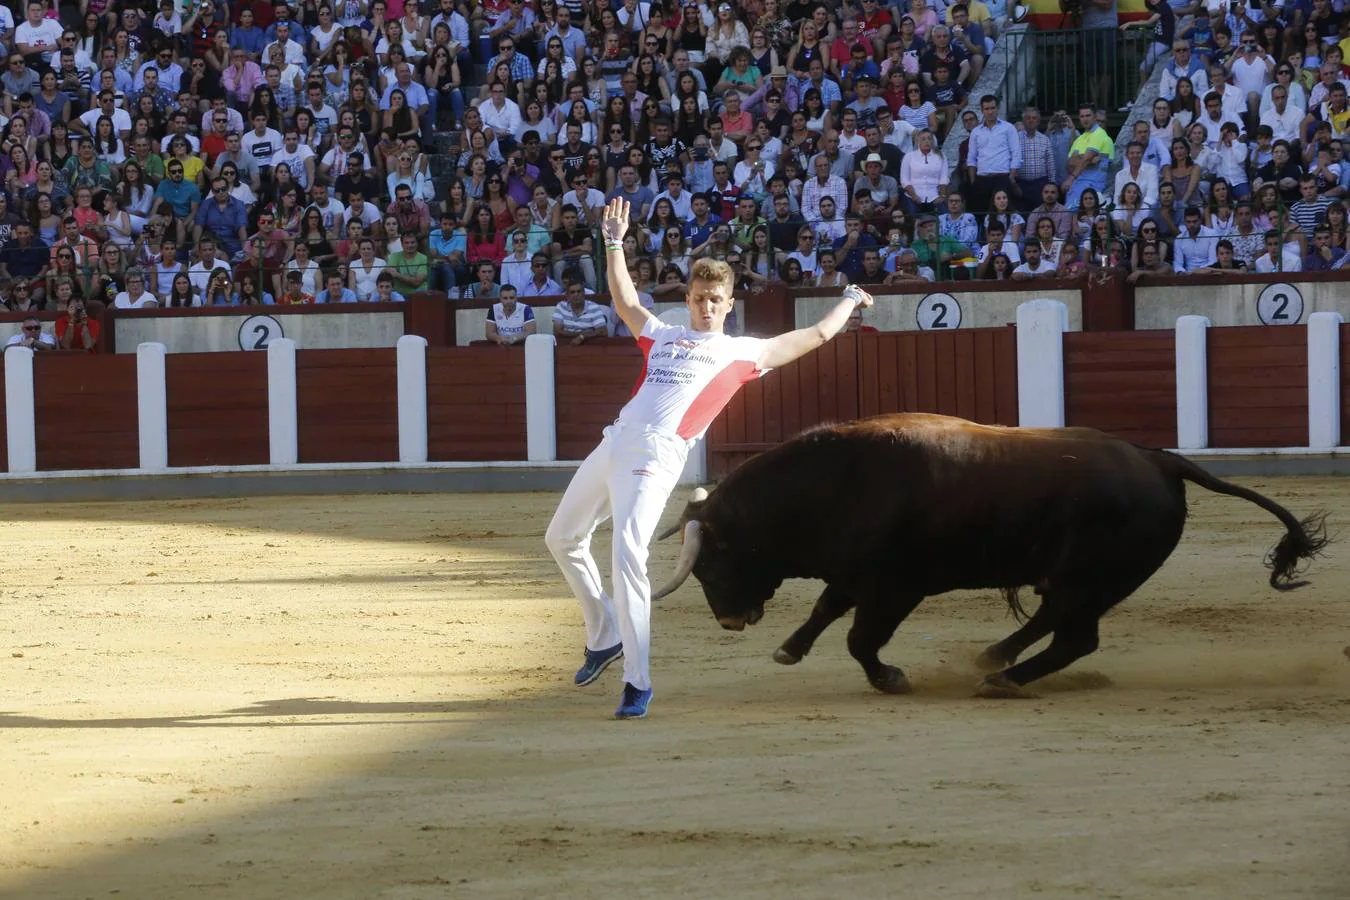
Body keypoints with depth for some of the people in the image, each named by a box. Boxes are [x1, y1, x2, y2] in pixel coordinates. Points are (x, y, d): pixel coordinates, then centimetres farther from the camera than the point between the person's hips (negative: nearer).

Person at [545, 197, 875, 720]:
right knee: (562, 538, 15)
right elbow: (626, 302, 37)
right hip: (615, 442, 6)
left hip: (657, 455, -6)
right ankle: (604, 637, 32)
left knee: (627, 551, -22)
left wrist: (850, 300, 31)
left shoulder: (742, 352, 12)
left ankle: (637, 682, -19)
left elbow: (816, 335, 17)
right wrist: (614, 244, 34)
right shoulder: (663, 336, 24)